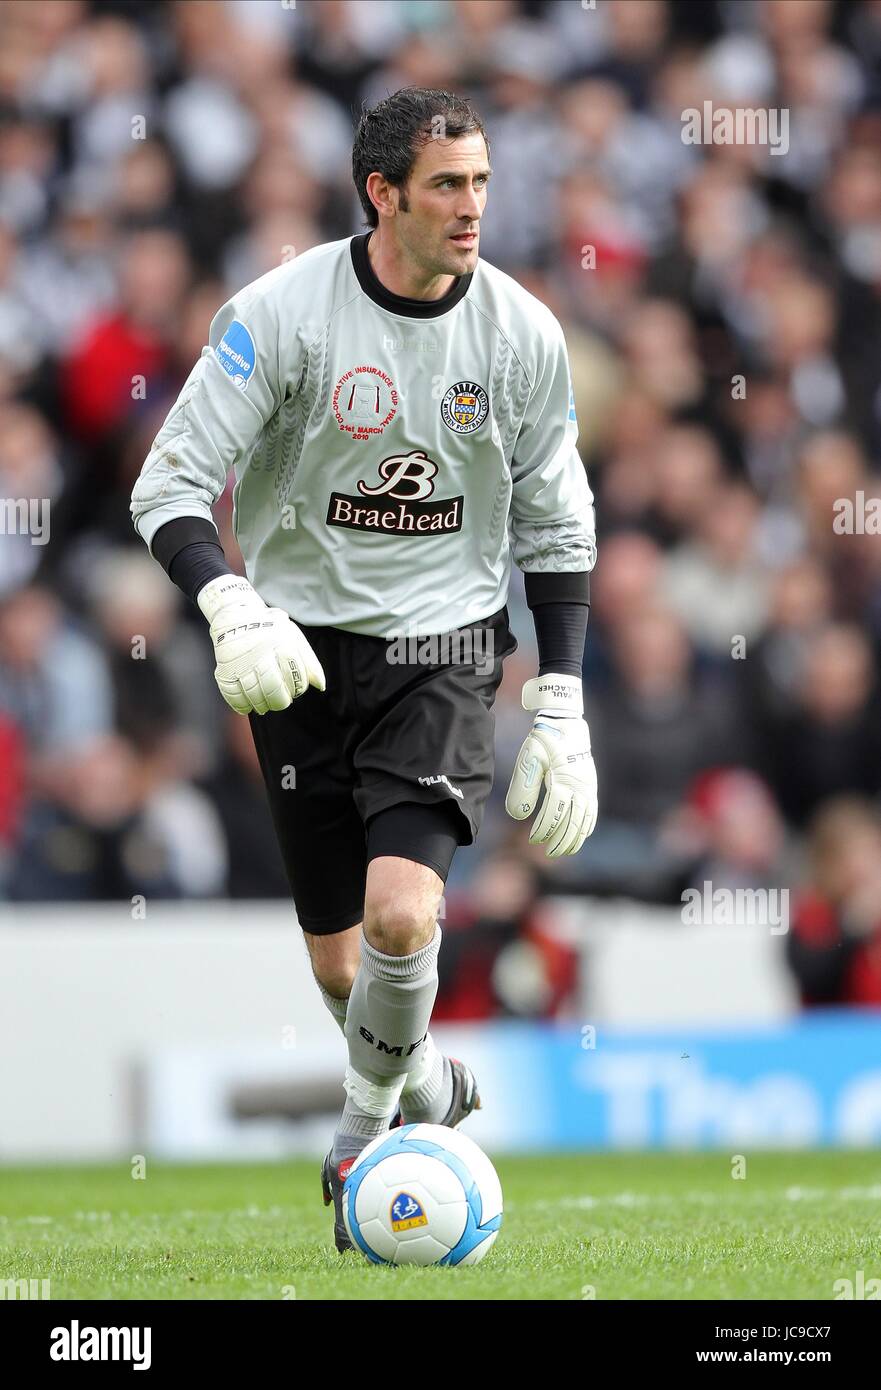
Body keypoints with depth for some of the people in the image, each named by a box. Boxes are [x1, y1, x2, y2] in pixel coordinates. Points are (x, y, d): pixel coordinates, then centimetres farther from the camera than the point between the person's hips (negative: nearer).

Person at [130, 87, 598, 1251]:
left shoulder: (521, 333, -5)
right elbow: (171, 486, -12)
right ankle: (433, 1090, 39)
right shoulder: (282, 313, -13)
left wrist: (561, 711, 2)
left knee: (403, 913, -22)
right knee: (339, 964, 7)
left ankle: (362, 1138, 3)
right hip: (304, 650, 0)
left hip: (444, 644, 0)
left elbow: (556, 531, 6)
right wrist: (230, 604, -31)